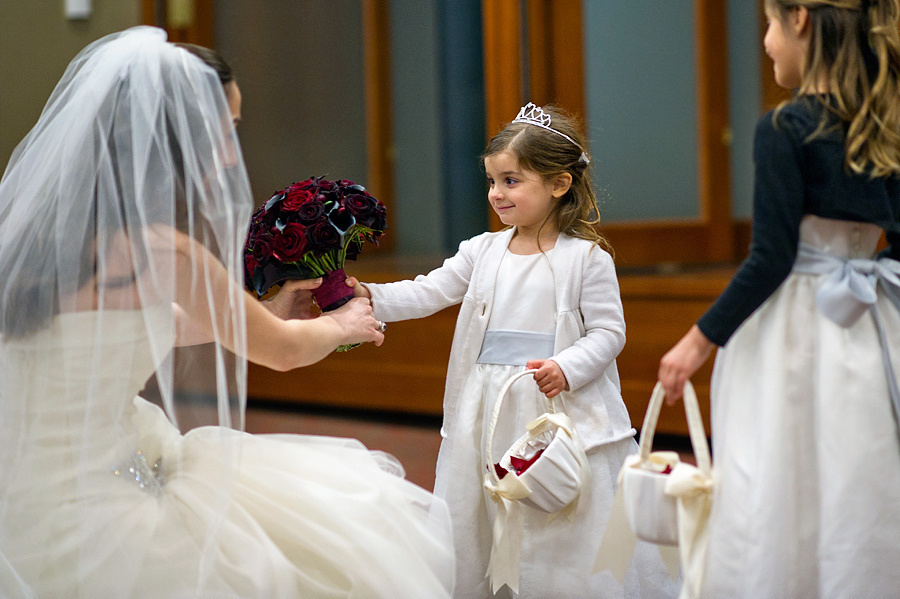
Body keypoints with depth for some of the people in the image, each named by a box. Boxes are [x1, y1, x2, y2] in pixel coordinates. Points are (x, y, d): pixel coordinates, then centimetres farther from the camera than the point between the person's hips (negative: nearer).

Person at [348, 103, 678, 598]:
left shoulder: (586, 257, -5)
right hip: (490, 409, 5)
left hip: (561, 412, -5)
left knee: (570, 534, 0)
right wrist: (371, 297, -9)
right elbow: (428, 293, 4)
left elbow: (608, 331, -6)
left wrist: (566, 369, -20)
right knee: (474, 528, 11)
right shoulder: (483, 251, 8)